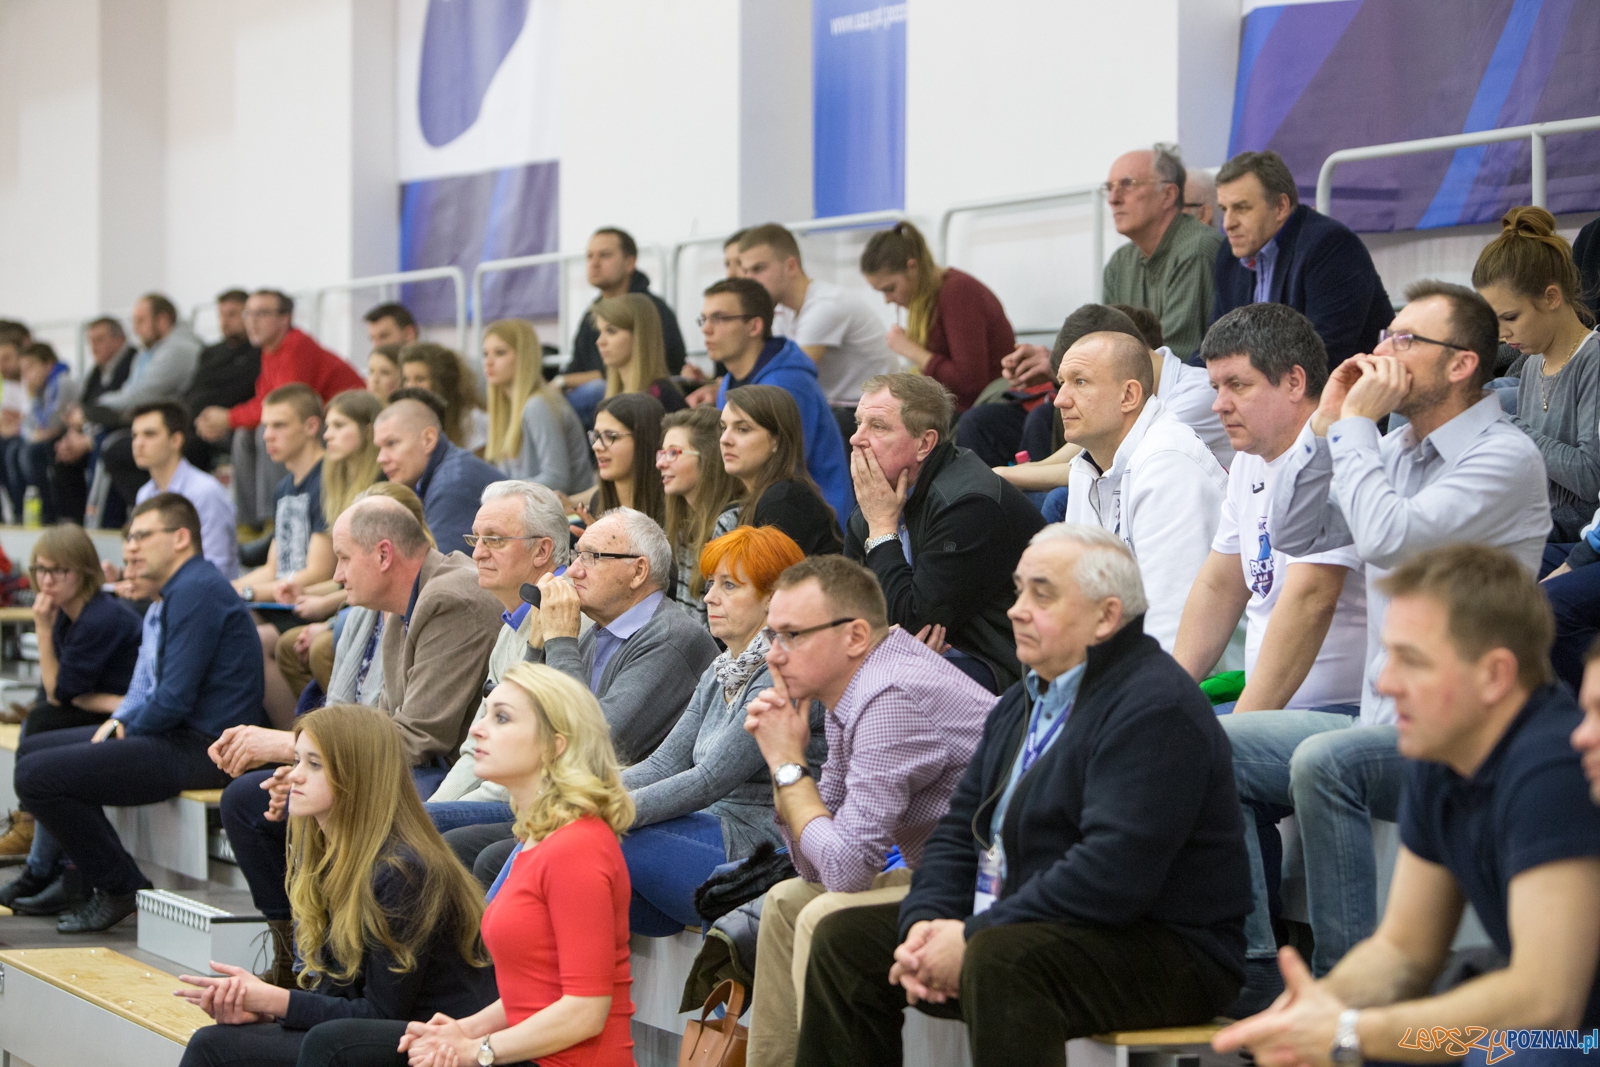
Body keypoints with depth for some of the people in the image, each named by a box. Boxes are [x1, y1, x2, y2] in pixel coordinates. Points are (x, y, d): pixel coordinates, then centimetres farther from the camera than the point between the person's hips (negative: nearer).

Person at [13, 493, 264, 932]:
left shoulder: (196, 591, -16)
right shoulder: (186, 587, 18)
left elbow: (175, 699, -22)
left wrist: (129, 728, -4)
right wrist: (121, 721, 6)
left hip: (198, 748, -11)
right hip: (184, 734, 11)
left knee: (37, 776, -17)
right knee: (31, 751, 17)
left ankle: (121, 890, -4)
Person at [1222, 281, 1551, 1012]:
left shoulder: (1505, 457, -12)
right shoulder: (1395, 448, 14)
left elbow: (1387, 538, -25)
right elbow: (1293, 533, 12)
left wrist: (1355, 426, -14)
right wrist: (1328, 424, 3)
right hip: (1381, 722, 9)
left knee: (1324, 761, -34)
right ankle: (1250, 969, -4)